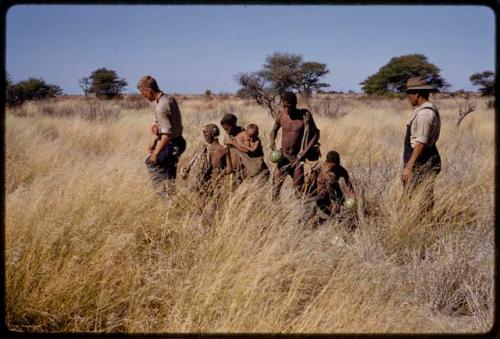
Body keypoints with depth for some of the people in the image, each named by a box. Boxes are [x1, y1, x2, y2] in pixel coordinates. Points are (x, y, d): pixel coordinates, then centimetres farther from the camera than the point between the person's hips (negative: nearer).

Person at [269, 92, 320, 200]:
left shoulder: (305, 115, -11)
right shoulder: (281, 115, -4)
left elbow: (316, 133, -2)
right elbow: (274, 129, 14)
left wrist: (307, 150, -13)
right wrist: (272, 140, -7)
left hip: (297, 157, -2)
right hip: (283, 156, 2)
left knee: (298, 187, 3)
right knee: (276, 183, 0)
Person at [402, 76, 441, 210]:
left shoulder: (424, 113, -19)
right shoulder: (429, 109, 13)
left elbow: (421, 143, -22)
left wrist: (408, 166, -21)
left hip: (422, 162, -10)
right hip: (426, 160, 10)